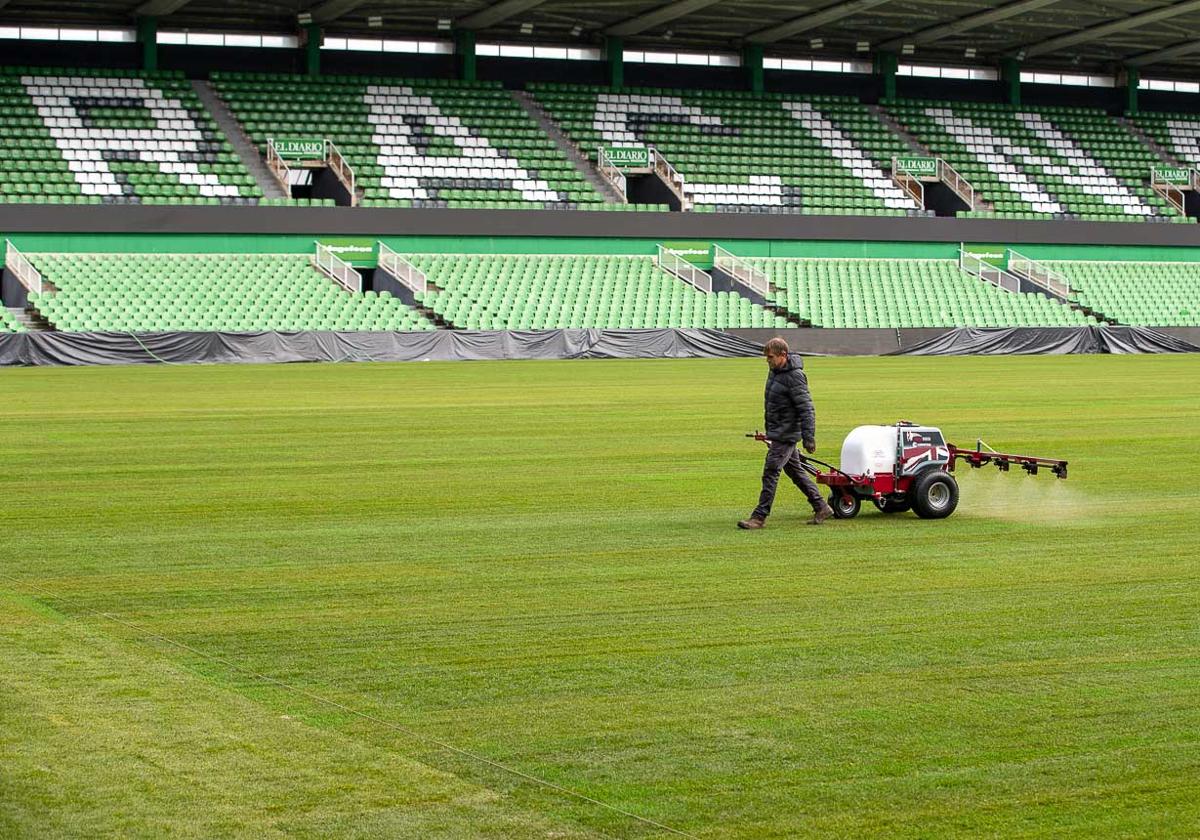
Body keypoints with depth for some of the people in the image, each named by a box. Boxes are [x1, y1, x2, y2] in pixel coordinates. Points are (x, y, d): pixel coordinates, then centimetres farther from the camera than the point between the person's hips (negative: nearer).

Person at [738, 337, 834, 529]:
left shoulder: (794, 377, -19)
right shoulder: (774, 371, 10)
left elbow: (806, 409, -21)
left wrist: (809, 437, -24)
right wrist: (769, 431, 26)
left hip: (785, 435, -10)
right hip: (776, 432, 10)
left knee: (770, 473, -10)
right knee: (795, 471, 15)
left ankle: (759, 517, -7)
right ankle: (821, 508, 23)